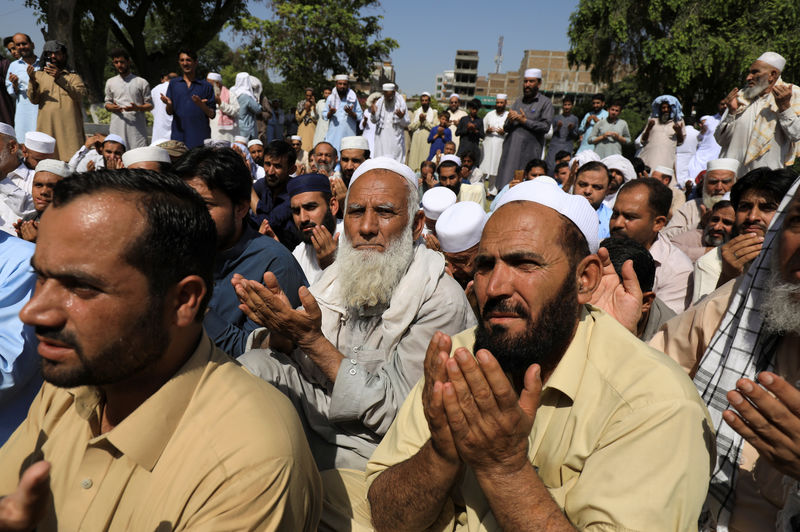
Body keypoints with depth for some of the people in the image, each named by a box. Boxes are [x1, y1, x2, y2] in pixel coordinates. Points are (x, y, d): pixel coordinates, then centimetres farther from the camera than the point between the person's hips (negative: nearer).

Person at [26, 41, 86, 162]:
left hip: (69, 127, -1)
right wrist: (32, 80, -9)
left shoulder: (73, 76, 14)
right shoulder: (38, 75, 17)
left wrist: (60, 78, -12)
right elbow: (34, 100, 7)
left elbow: (81, 94, -5)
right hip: (46, 127, 2)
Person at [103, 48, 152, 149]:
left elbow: (150, 105, 7)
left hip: (137, 128, -2)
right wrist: (111, 107, -3)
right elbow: (107, 103, 22)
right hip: (117, 128, 2)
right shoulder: (110, 82, 16)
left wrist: (137, 108, -14)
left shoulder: (141, 82, 6)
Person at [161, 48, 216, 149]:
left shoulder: (206, 86, 9)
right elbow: (169, 112, 11)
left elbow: (212, 115, 5)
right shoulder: (173, 83, 14)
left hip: (200, 137, -1)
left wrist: (202, 106, -15)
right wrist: (168, 103, -11)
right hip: (178, 136, 1)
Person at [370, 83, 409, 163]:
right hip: (382, 138, 2)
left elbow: (406, 124, -4)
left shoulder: (401, 103, -4)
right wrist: (373, 114, -14)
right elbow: (374, 121, 7)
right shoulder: (379, 102, 1)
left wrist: (401, 117, -24)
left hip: (395, 139, -2)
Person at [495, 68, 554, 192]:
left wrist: (524, 121, -7)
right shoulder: (518, 102, 19)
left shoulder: (545, 102, 5)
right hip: (511, 148, 4)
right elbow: (505, 128, 16)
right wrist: (510, 121, -6)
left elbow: (545, 126, -7)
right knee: (506, 183, 0)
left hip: (529, 150, -4)